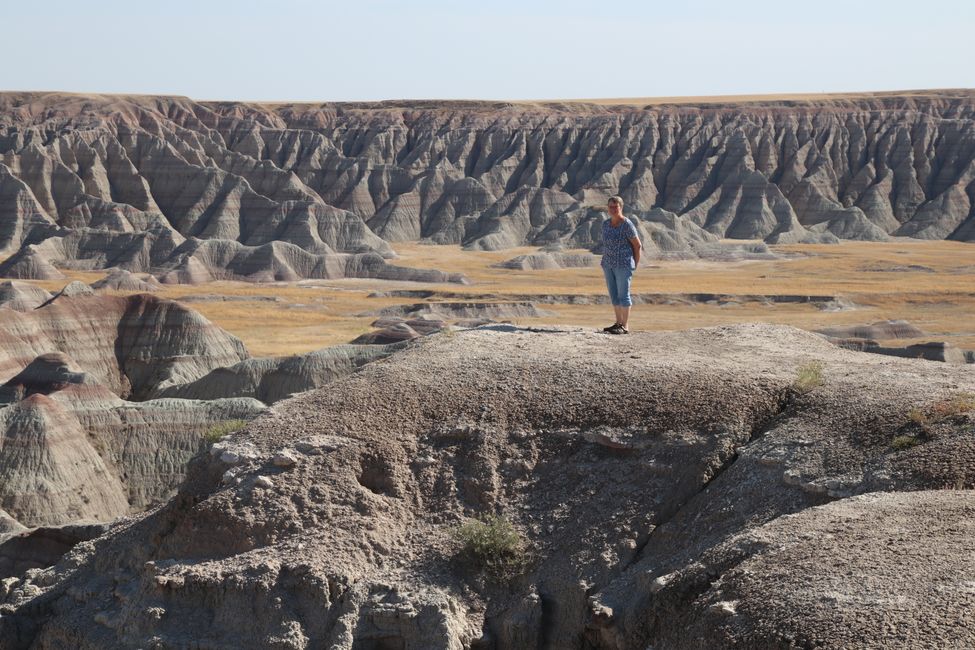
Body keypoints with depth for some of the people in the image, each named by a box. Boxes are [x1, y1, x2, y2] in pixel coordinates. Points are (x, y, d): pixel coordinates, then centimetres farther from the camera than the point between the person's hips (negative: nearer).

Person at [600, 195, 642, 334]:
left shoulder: (627, 225, -12)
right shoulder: (606, 224, 8)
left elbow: (637, 245, -7)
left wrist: (635, 264, -1)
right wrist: (604, 261, 12)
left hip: (623, 265, -7)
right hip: (608, 264, 7)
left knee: (623, 294, -6)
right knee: (614, 294, 10)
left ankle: (625, 327, -4)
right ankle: (618, 323, 18)